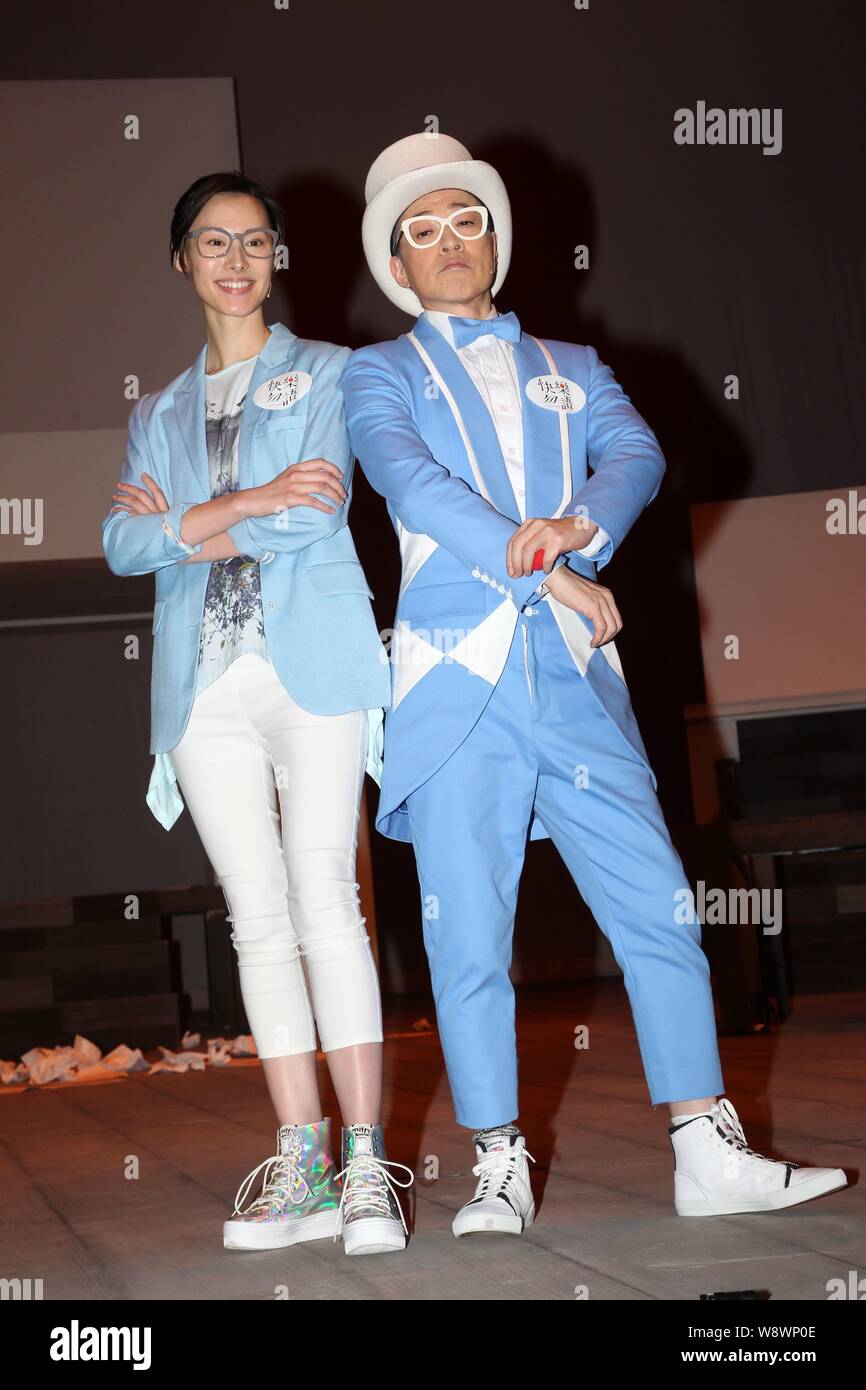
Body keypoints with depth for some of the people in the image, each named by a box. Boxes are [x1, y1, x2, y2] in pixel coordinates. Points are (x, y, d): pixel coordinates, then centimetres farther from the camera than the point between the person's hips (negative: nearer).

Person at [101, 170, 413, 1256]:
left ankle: (364, 1163, -14)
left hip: (310, 664, -4)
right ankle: (299, 1163, 1)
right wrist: (249, 503, -8)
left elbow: (321, 512, -4)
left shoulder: (328, 374, 12)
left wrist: (186, 525, 0)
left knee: (324, 893, -14)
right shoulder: (158, 414, 23)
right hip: (204, 680, 4)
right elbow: (121, 542, 5)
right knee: (257, 914, 0)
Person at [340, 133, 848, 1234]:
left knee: (659, 911, -2)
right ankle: (500, 1172, 8)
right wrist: (552, 574, -15)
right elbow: (411, 481, -7)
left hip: (574, 679, 2)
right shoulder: (380, 375, 12)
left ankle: (710, 1155, 5)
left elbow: (637, 456, 2)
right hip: (456, 681, -2)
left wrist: (581, 526, -20)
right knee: (467, 935, -2)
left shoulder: (571, 369, 21)